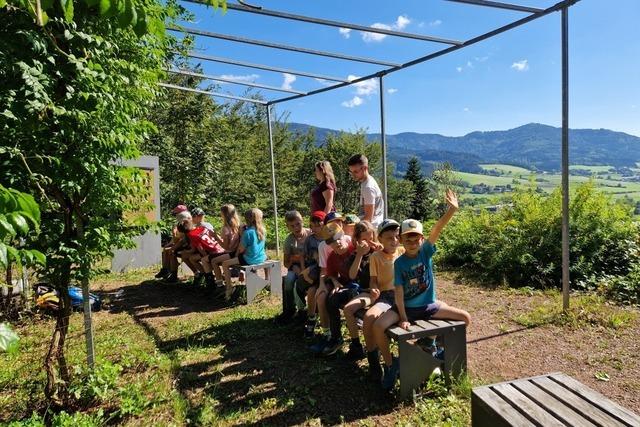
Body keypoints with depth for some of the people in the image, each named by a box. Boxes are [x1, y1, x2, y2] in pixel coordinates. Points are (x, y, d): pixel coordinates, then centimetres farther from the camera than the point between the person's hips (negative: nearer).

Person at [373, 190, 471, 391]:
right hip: (406, 307, -2)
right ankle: (390, 365, 1)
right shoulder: (399, 263, -11)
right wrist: (403, 318, -21)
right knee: (378, 327, -25)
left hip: (429, 305, 3)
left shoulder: (426, 252, -7)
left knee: (466, 318, -4)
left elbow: (437, 229, -22)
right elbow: (399, 292, -14)